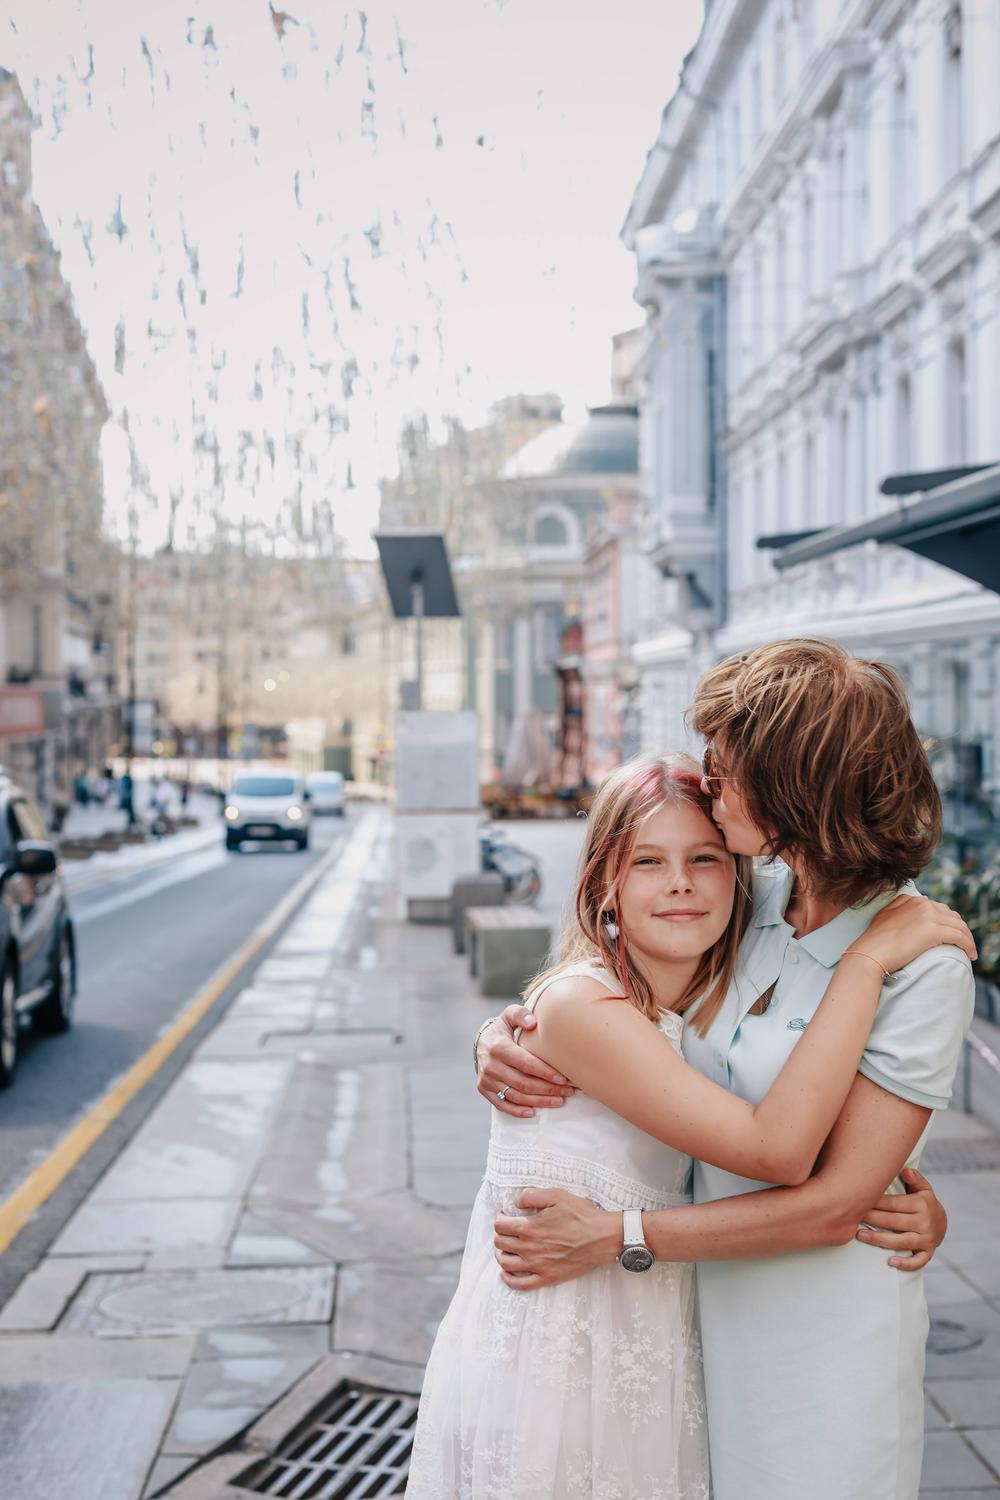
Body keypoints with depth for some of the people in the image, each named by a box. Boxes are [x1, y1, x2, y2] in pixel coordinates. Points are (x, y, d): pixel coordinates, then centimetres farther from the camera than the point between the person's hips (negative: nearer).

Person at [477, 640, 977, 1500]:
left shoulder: (922, 967, -21)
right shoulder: (759, 896, -4)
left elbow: (834, 1203, -21)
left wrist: (613, 1238, -19)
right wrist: (506, 1031, -10)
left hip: (827, 1332, -5)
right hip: (719, 1312, 5)